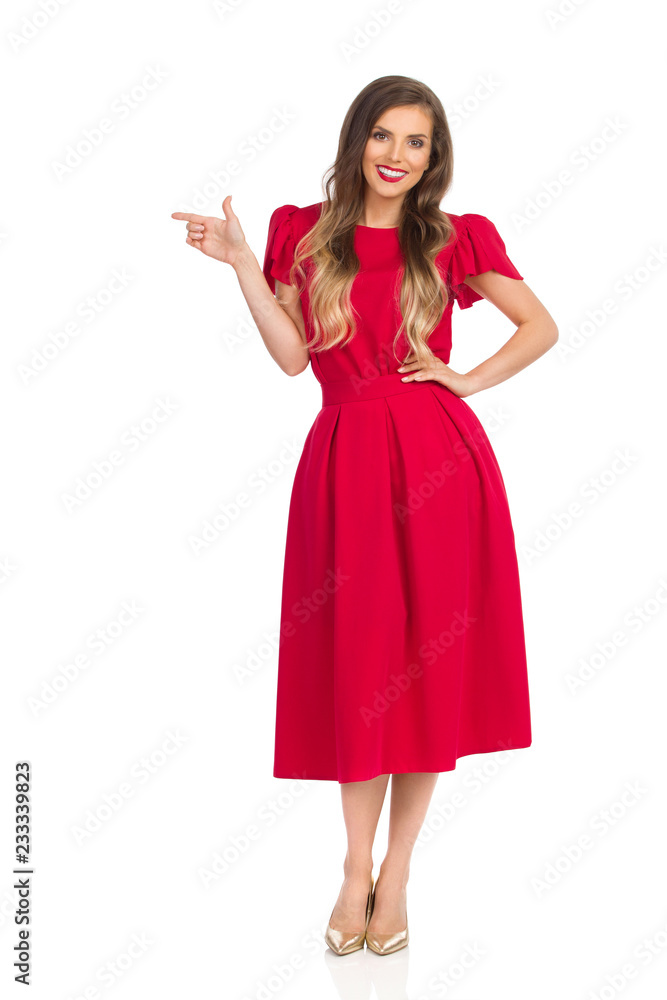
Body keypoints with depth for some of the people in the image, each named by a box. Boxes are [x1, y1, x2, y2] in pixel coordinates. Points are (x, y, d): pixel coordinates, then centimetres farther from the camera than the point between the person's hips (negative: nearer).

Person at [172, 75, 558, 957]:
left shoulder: (457, 240, 5)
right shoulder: (304, 233, 8)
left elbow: (543, 328, 10)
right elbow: (293, 355, 0)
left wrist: (467, 381, 0)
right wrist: (242, 264, -6)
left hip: (439, 463, 0)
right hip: (345, 462, 1)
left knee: (429, 664, 4)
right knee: (356, 666, 5)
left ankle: (396, 874, 19)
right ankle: (356, 868, 21)